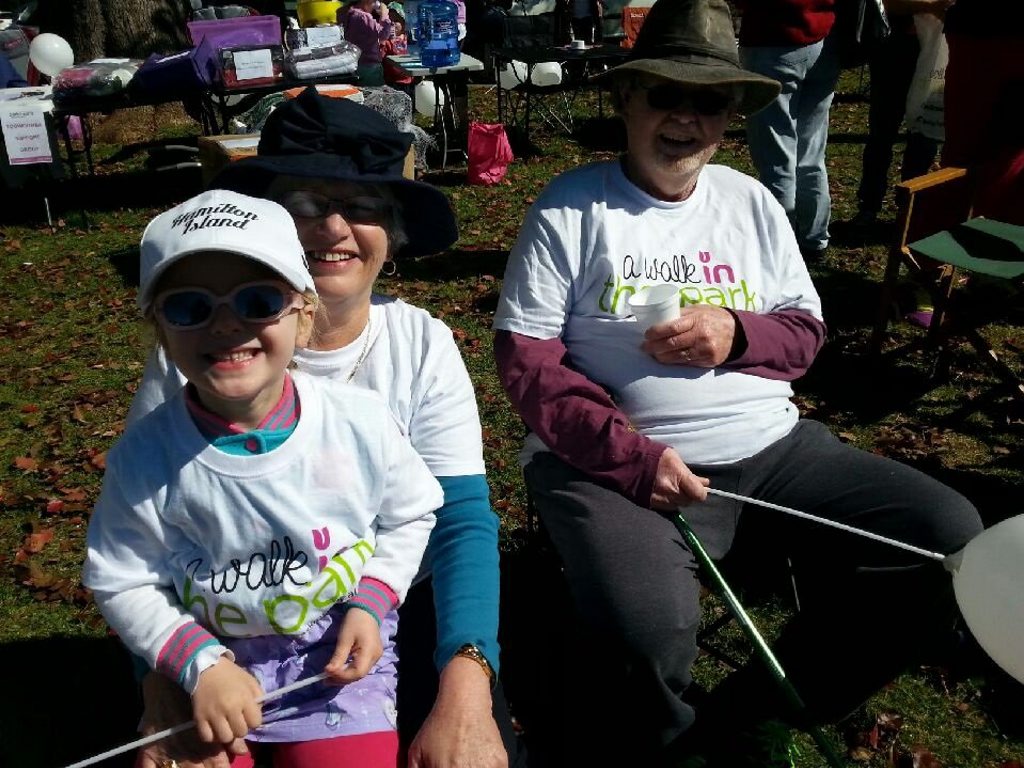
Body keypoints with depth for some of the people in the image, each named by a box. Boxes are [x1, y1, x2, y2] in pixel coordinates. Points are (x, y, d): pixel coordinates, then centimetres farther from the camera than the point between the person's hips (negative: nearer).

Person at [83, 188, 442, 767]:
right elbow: (123, 584, -4)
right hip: (214, 657, 1)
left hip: (340, 652, -1)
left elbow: (411, 517, 1)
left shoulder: (360, 421, -15)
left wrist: (371, 604, -12)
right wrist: (199, 664, -16)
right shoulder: (146, 456, -15)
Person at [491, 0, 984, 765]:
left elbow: (806, 330, 15)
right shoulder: (570, 207, -1)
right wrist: (630, 455, -19)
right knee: (646, 636, -34)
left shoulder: (752, 201, 13)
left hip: (771, 450, 6)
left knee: (953, 539, -9)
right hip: (617, 464, -5)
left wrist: (737, 333, -9)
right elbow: (525, 359, -7)